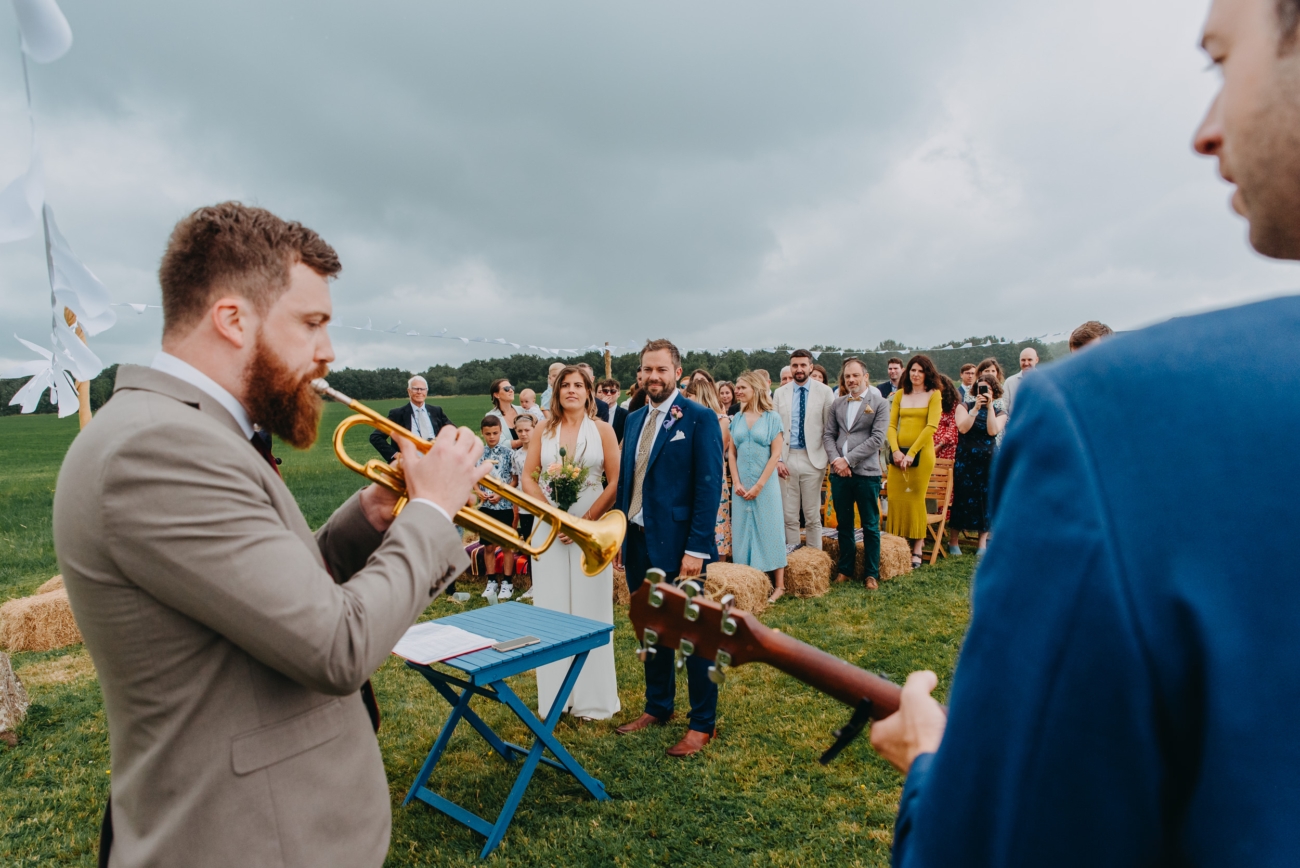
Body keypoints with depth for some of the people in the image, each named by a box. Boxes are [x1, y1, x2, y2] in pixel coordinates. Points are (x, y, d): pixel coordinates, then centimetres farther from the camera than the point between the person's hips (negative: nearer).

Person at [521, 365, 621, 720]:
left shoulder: (602, 430, 2)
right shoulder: (544, 431, 7)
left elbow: (615, 482, -4)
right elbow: (528, 478, 4)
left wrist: (586, 521, -12)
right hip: (549, 528, 2)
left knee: (590, 609, 3)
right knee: (550, 609, 6)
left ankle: (592, 696, 17)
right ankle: (554, 695, 19)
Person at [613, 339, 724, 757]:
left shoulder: (699, 419, -9)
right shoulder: (634, 419, 11)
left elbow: (709, 487, -14)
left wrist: (696, 548, -18)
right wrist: (622, 536, 10)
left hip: (678, 544, -6)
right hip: (638, 541, 6)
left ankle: (703, 723, 20)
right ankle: (657, 707, 35)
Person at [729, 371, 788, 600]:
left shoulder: (772, 417, -4)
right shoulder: (737, 418, 7)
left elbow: (776, 454, -8)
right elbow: (731, 453, 7)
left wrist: (759, 485, -12)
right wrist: (737, 483, -5)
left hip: (765, 484, -4)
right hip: (741, 486, 4)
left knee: (769, 530, 0)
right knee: (744, 531, 5)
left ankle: (778, 585, 7)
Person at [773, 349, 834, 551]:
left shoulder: (824, 391, 1)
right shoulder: (780, 393, 8)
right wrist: (778, 459, -2)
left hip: (813, 458, -2)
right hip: (787, 458, 2)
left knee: (813, 514, 5)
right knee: (789, 513, 6)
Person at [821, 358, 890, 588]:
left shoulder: (880, 404, -2)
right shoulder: (837, 404, 11)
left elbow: (878, 438, -11)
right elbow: (828, 435, 9)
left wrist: (848, 459, -14)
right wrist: (835, 459, -8)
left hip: (866, 473, -4)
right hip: (839, 473, 4)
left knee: (870, 526, 5)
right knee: (844, 525, 12)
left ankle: (872, 574, 15)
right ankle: (845, 569, 24)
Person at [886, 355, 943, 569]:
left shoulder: (934, 394, 0)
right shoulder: (900, 394, 11)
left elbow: (931, 426, -10)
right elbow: (891, 425, 6)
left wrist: (911, 453, -15)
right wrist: (895, 450, -9)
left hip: (921, 452, -3)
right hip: (898, 452, 3)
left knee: (916, 499, -1)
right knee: (895, 498, 0)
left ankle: (917, 550, 8)